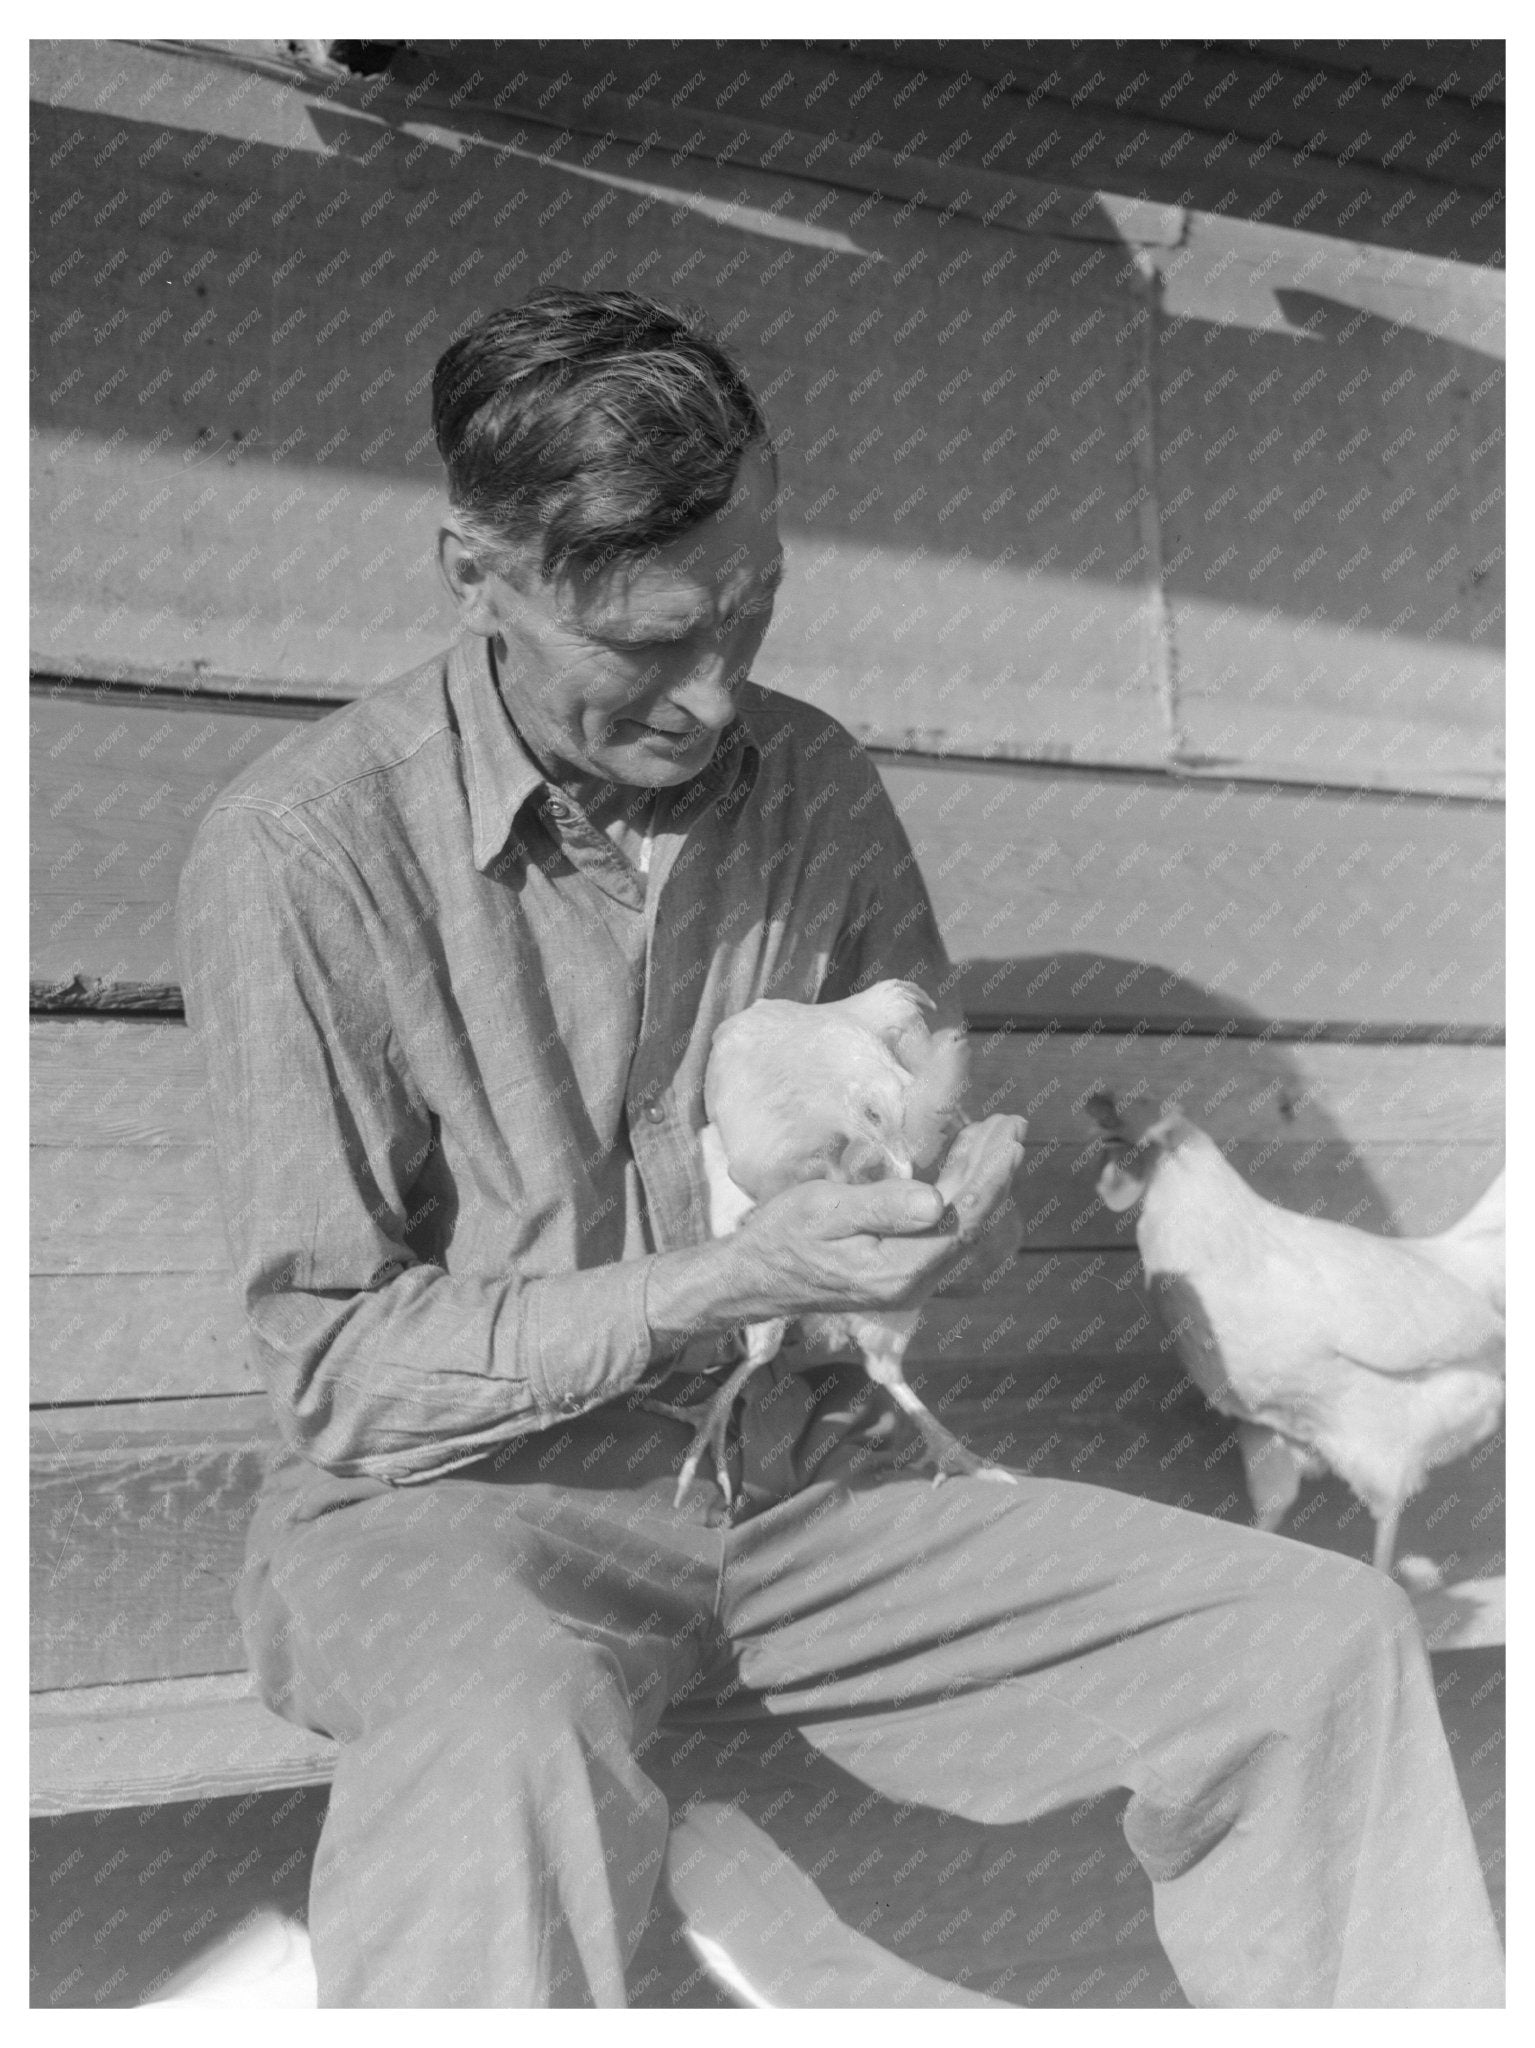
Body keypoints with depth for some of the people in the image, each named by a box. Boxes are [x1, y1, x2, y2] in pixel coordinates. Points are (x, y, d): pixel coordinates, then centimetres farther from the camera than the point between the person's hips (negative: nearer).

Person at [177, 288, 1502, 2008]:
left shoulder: (812, 786, 5)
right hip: (457, 1503, -5)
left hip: (805, 1484, 5)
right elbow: (336, 1365, -11)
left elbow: (941, 1122, 18)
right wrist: (726, 1284, -21)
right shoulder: (302, 850, -12)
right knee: (505, 1758, -42)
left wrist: (957, 1175, -8)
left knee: (1328, 1641, -8)